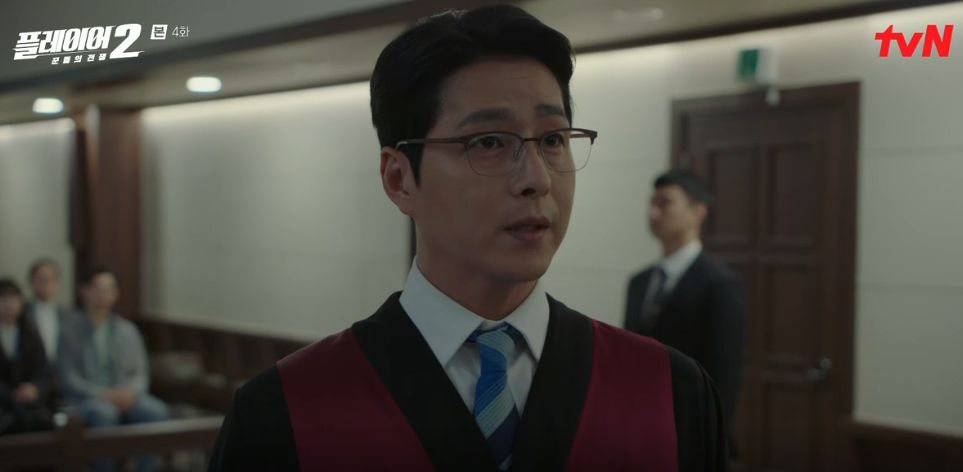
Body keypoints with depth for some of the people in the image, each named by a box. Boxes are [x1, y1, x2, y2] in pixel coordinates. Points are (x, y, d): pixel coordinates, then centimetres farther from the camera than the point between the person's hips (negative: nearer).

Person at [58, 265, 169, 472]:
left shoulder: (128, 330, 12)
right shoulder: (71, 331, 1)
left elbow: (140, 373, 11)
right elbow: (69, 379, -4)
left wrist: (131, 391, -12)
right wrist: (103, 394, -17)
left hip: (125, 395, 3)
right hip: (86, 398, -3)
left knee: (157, 411, -27)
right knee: (105, 413, -38)